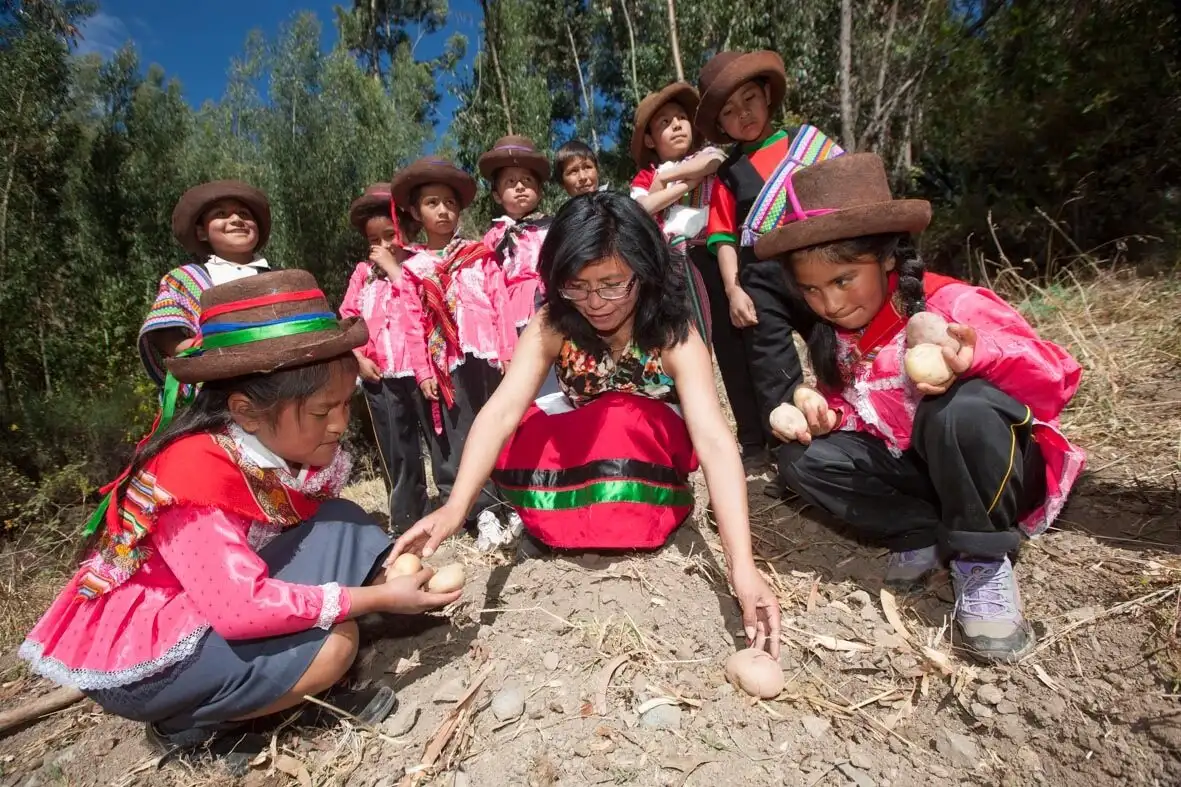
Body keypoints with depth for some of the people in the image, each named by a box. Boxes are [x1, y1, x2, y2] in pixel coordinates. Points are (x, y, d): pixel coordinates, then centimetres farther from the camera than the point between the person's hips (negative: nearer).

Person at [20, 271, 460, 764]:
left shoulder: (278, 442, -8)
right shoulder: (196, 470, -30)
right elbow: (240, 607, -36)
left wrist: (385, 574, -26)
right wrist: (380, 598, -31)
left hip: (216, 611, 7)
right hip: (135, 652, -7)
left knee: (340, 526, -12)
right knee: (332, 644, -24)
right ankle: (187, 723, 0)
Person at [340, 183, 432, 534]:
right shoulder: (363, 273, 11)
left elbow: (425, 308, -16)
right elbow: (347, 319, 10)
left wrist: (394, 269, -12)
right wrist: (359, 358, -3)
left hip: (419, 371, -3)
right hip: (380, 375, 4)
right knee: (397, 453, 12)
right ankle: (406, 519, 25)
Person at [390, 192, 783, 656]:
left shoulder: (674, 338, -27)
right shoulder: (552, 325, -20)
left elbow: (715, 441, -38)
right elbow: (502, 409, -32)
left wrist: (742, 566, -49)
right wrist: (456, 507, -47)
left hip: (653, 455, -2)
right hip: (582, 449, 3)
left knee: (621, 419, -35)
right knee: (510, 446, -24)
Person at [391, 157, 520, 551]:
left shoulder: (480, 254, 10)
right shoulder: (412, 268, 10)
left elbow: (500, 303, 3)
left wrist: (509, 352, -4)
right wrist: (423, 370, -2)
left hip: (487, 354, 0)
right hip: (448, 362, 1)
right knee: (460, 435, 1)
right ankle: (486, 512, 7)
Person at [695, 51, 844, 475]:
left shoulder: (806, 138, 12)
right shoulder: (728, 173, 11)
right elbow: (724, 237, 6)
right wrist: (733, 289, -5)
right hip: (761, 278, 0)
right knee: (773, 372, 1)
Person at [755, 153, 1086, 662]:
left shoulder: (952, 305, -21)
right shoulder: (834, 335, -2)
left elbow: (1058, 376, -23)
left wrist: (979, 355, -44)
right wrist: (824, 411, -16)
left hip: (998, 474, -5)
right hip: (912, 471, 5)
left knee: (963, 406, -38)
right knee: (801, 457, -14)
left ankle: (981, 560, -16)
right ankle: (928, 535, -10)